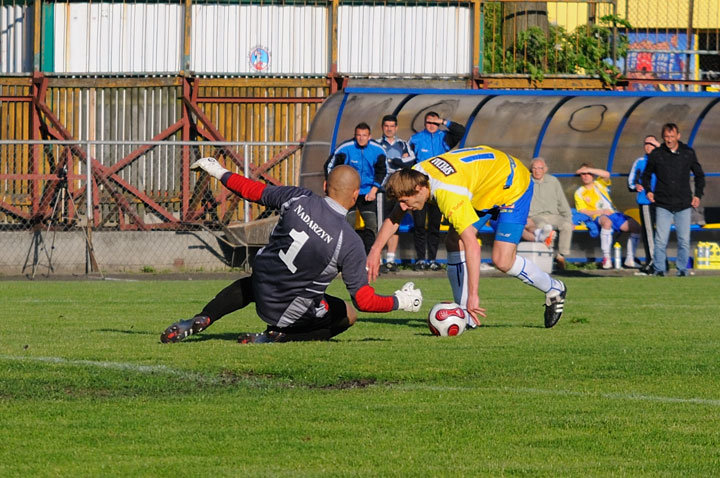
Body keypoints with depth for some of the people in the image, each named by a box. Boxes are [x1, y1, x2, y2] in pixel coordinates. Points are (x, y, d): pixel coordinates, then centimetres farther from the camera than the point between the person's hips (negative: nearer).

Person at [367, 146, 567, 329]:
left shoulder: (448, 194, -40)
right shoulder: (414, 176, -15)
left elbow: (472, 245, -45)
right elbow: (394, 218, 4)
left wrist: (473, 296, -47)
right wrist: (376, 250, -7)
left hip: (512, 185, -9)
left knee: (502, 260, -17)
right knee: (453, 243, -6)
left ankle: (554, 290, 9)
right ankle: (466, 317, -1)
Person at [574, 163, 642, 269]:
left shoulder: (599, 184, 22)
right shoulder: (579, 192, 14)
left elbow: (606, 174, -1)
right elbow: (582, 211, 2)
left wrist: (588, 169, 0)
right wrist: (601, 212, -12)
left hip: (614, 214, 4)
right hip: (598, 217, -4)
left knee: (636, 226, -20)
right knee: (607, 222, -41)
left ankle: (629, 259, -14)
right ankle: (606, 258, -44)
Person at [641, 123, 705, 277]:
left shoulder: (688, 153, 4)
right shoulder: (656, 154, 1)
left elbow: (699, 175, 16)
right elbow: (646, 175, 16)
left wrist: (698, 195, 7)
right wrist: (648, 191, 1)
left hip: (684, 205, 1)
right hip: (663, 205, -1)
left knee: (684, 241, 1)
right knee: (661, 241, -7)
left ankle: (682, 269, 13)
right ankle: (659, 270, 2)